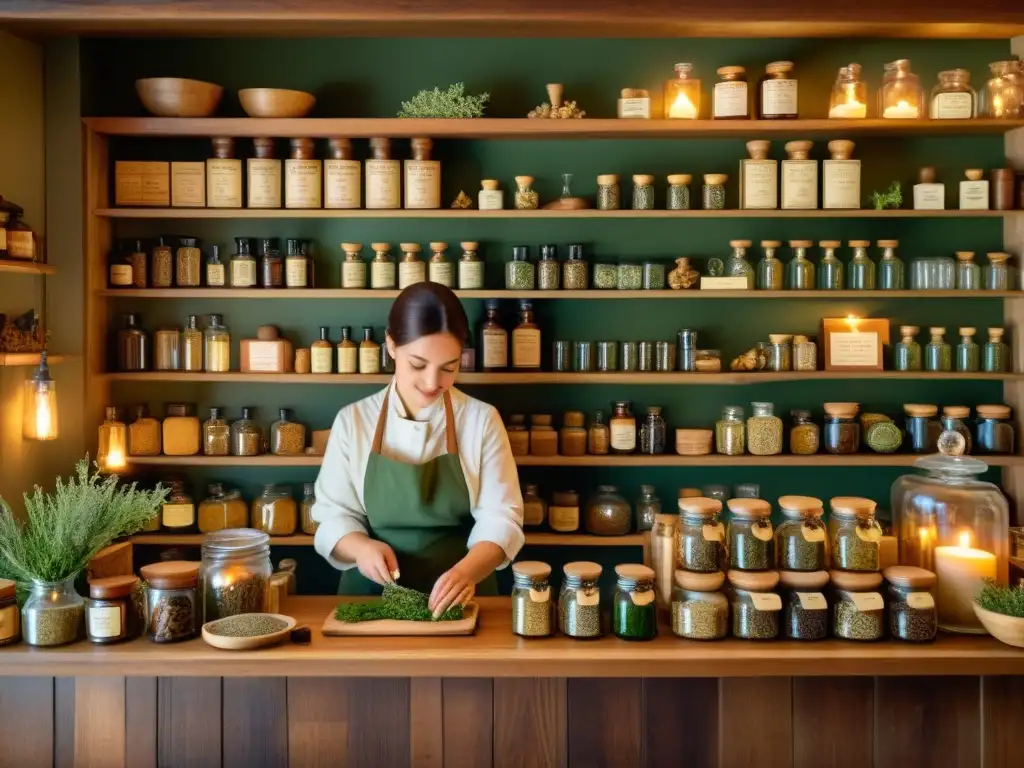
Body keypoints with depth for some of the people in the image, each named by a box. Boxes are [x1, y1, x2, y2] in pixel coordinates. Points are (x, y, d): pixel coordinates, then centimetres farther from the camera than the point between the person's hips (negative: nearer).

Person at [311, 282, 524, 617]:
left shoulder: (482, 420, -3)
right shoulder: (353, 420, 0)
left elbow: (500, 519, -7)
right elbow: (334, 516, 2)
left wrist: (468, 570, -26)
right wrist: (362, 547, -19)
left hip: (457, 597, 2)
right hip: (372, 594, -1)